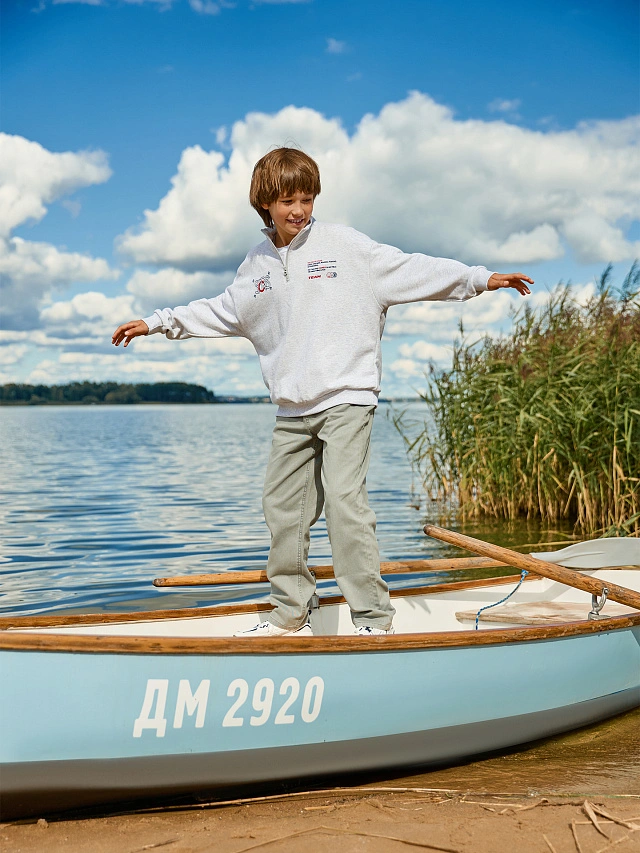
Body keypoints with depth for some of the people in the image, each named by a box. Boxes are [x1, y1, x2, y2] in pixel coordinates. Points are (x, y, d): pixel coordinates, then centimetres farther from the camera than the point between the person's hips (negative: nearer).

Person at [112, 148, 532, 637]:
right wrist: (155, 323, 27)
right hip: (292, 411, 6)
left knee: (344, 499, -16)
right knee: (283, 508, 7)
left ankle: (374, 619, -8)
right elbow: (220, 313, 26)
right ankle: (290, 616, 21)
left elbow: (410, 271, 1)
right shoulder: (257, 266, 14)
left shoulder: (344, 244, 1)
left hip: (346, 399, -5)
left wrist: (481, 279, -2)